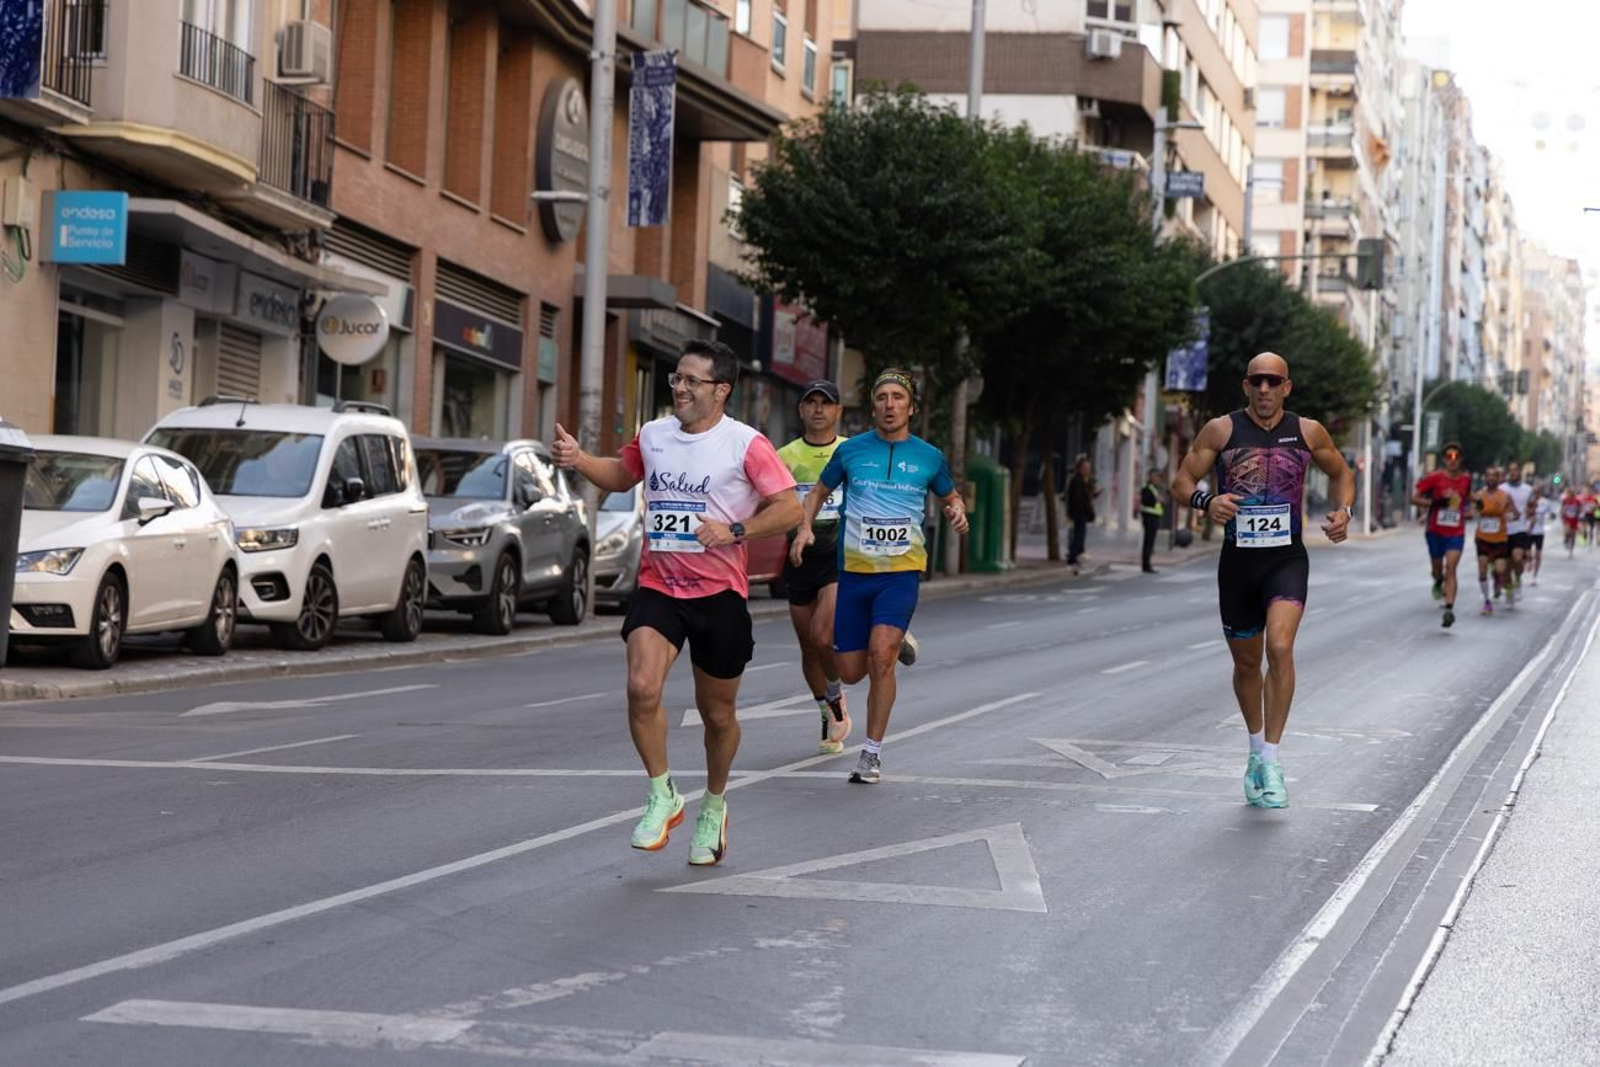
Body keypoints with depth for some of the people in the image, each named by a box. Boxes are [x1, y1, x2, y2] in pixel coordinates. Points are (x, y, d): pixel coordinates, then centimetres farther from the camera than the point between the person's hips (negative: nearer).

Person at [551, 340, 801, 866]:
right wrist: (579, 460, 8)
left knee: (717, 713, 10)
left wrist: (734, 531, -20)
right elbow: (622, 475, 27)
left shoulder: (746, 444, -7)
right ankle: (663, 797, -2)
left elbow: (790, 507, -8)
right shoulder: (653, 435, 7)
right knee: (642, 688, -21)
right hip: (657, 586, 3)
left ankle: (714, 805, 35)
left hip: (719, 592, -2)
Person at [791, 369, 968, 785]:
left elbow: (951, 496, 22)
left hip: (902, 569, -2)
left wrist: (958, 511, -1)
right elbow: (819, 491, 17)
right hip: (854, 569, 2)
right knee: (851, 671, 3)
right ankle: (898, 641, 41)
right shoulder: (851, 450, 4)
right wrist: (806, 526, -1)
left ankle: (872, 752, -8)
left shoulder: (929, 457, 5)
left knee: (881, 657, -20)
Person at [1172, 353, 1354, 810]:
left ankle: (1270, 761, -17)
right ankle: (1256, 749, 38)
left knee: (1280, 648, -23)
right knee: (1246, 663, 13)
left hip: (1287, 560, -1)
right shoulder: (1222, 430, -1)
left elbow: (1341, 472, 19)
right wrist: (1206, 501, -21)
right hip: (1237, 562, 1)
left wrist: (1343, 511, 0)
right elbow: (1182, 480, 0)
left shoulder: (1307, 432, 3)